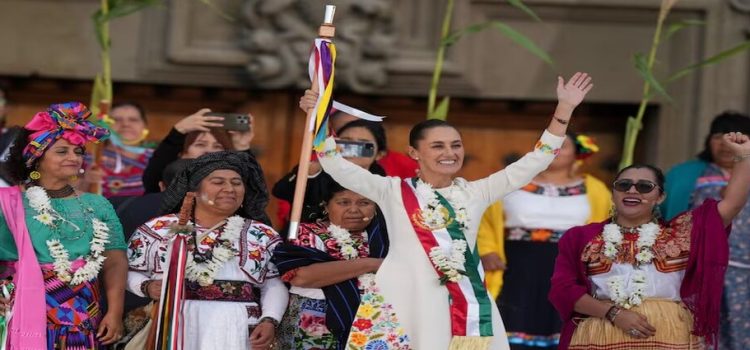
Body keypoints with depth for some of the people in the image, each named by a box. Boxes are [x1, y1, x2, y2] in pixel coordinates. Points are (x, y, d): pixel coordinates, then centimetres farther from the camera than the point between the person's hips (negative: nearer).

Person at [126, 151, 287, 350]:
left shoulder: (262, 235, 11)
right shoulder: (160, 229, 8)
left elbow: (275, 285, 7)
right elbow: (130, 272, 10)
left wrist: (270, 321, -9)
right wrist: (147, 287, -10)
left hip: (239, 331, 1)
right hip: (173, 328, -1)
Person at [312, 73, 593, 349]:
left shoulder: (475, 193, 14)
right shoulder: (394, 191, 6)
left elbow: (534, 162, 13)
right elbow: (337, 167, -2)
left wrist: (564, 109, 8)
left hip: (465, 305, 3)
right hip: (406, 305, -3)